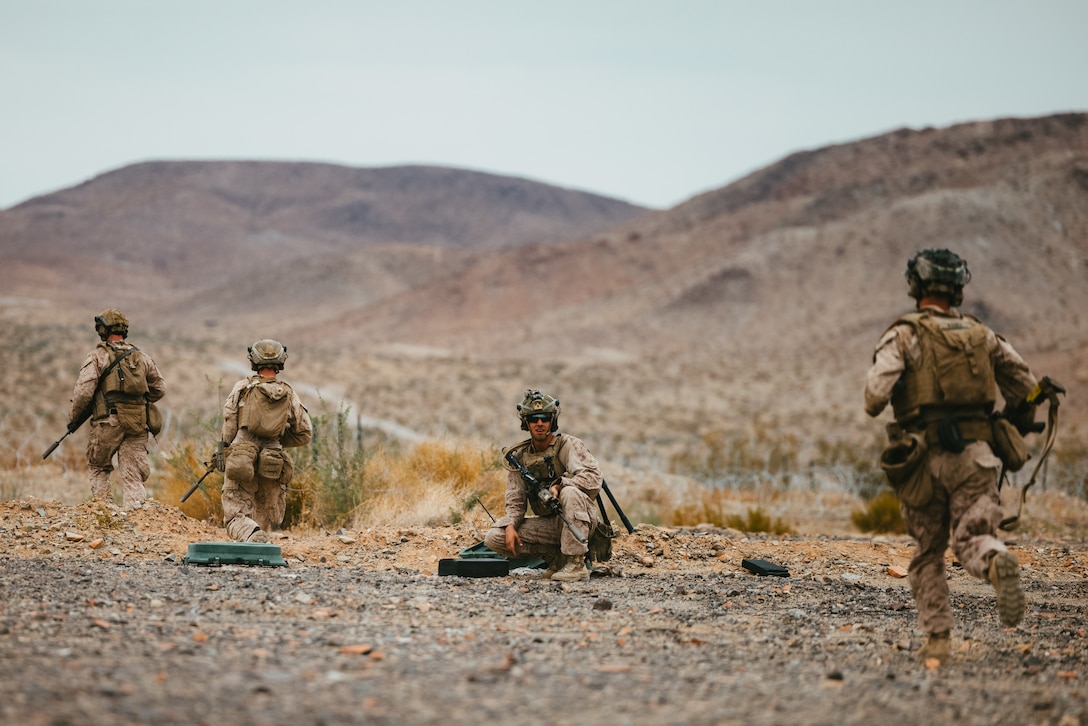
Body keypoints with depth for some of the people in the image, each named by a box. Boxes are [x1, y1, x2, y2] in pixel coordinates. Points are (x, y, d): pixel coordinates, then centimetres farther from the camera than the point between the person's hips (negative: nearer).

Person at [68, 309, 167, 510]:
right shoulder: (141, 357, 11)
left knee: (98, 468, 17)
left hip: (108, 423, -3)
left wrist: (73, 418, 2)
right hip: (138, 425, 3)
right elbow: (159, 389, 17)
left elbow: (84, 391, -11)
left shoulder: (98, 357, -4)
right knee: (133, 474, 4)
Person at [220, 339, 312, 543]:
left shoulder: (242, 388, 1)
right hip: (271, 466, 2)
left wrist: (229, 446, 16)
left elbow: (228, 428, -2)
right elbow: (304, 434, 9)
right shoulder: (289, 395, 6)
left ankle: (254, 537, -31)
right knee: (264, 520, 17)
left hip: (240, 463, -2)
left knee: (236, 517, -2)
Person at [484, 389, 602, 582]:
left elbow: (594, 478, -21)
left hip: (578, 520, -5)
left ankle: (577, 564, -28)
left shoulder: (568, 445, -9)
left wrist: (559, 484, -32)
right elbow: (515, 500, 6)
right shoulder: (518, 456, 5)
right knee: (493, 538, -11)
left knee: (570, 492, -37)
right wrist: (510, 526, -13)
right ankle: (557, 557, -2)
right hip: (547, 524, 5)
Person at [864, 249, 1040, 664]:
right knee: (972, 539, -1)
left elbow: (877, 390, -15)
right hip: (975, 455, 2)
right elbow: (1026, 387, 11)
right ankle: (997, 563, -37)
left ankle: (936, 638, 9)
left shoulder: (905, 334, -1)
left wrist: (872, 407, 8)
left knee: (927, 554, 13)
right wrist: (1015, 430, 26)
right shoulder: (981, 335, 12)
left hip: (925, 458, -2)